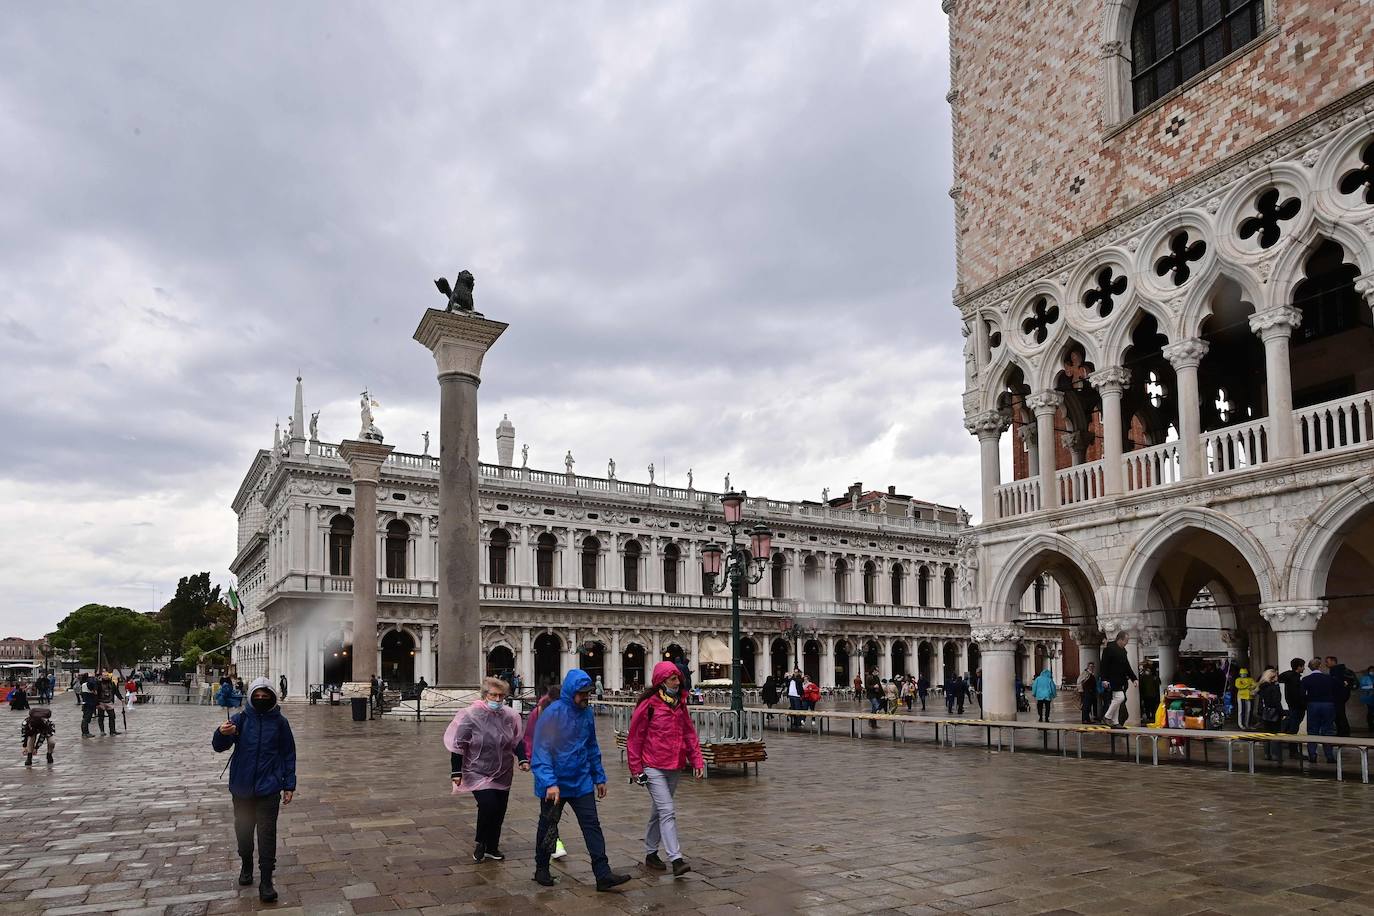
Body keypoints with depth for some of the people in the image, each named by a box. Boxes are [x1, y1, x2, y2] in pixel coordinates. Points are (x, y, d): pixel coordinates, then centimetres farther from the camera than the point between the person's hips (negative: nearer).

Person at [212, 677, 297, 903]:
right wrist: (222, 733, -36)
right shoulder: (241, 719, -2)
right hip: (242, 787, 2)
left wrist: (289, 785, 2)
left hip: (269, 789, -2)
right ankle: (246, 866, 39)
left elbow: (289, 755, 5)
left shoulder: (280, 722, -2)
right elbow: (219, 746, -13)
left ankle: (266, 881, 1)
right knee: (243, 830, 15)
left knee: (267, 834, -4)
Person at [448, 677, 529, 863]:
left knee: (499, 812, 9)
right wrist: (456, 772, -10)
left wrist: (523, 759, 1)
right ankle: (481, 843, 7)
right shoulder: (470, 716, -15)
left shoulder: (509, 716, -2)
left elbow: (517, 741, 13)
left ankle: (492, 847, 29)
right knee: (488, 805, -18)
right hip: (478, 774, -5)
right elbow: (458, 745, -9)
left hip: (503, 775, 5)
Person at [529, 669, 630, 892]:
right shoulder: (552, 713, -18)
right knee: (547, 826, 13)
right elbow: (541, 751, -21)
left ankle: (603, 875, -2)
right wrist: (550, 783, -29)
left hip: (581, 782, 5)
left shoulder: (587, 713, 2)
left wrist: (599, 777, 14)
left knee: (592, 826, -2)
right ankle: (542, 870, 31)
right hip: (555, 784, -5)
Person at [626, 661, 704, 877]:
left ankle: (651, 854, 28)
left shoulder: (680, 705, 9)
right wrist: (636, 769, -7)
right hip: (654, 768, -7)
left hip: (674, 767, 7)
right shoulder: (648, 705, -11)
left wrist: (697, 760, 5)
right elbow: (634, 738, -7)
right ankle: (676, 859, -14)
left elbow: (690, 734, 13)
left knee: (658, 811, 16)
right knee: (668, 811, -13)